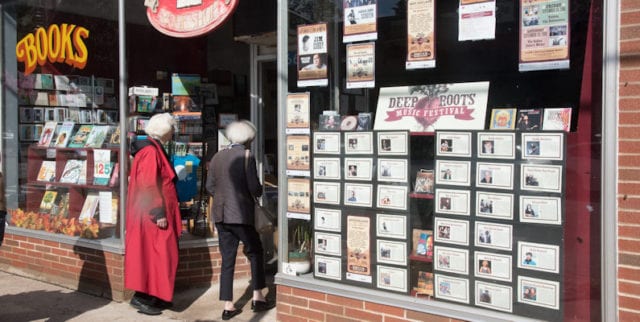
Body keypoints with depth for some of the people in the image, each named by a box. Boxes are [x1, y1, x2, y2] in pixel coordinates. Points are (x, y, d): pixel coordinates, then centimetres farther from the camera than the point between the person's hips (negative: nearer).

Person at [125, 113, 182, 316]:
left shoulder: (154, 150, 16)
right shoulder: (150, 152, -16)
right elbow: (148, 186, -23)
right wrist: (158, 213, -23)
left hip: (155, 213, 11)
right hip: (153, 215, -11)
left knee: (156, 254, 13)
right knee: (152, 254, -5)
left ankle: (154, 296, 19)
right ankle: (142, 297, 2)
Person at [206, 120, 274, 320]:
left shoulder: (217, 157, 7)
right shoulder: (247, 156, -10)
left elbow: (210, 186, 9)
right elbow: (254, 187, -14)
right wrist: (259, 192, 7)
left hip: (221, 215, 5)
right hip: (241, 214, -5)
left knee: (227, 259, 9)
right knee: (255, 252, 14)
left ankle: (228, 306, 12)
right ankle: (257, 297, 16)